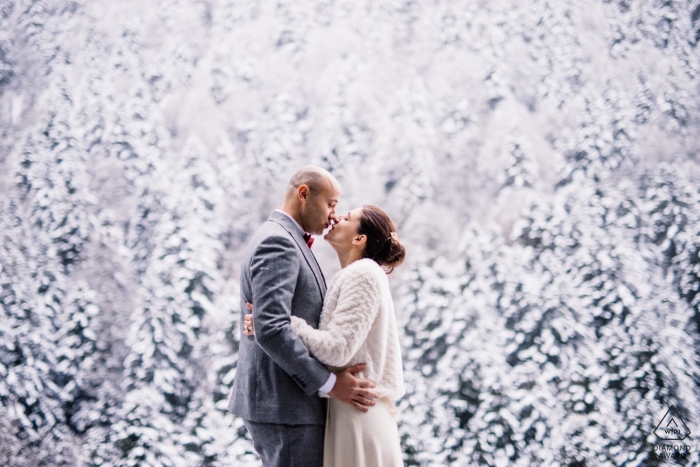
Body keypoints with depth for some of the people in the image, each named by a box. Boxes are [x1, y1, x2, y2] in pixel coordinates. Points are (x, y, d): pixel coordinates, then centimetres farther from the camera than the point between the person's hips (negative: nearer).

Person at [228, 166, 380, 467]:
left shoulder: (281, 241, 19)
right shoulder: (277, 243, -15)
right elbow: (271, 329, -25)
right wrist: (329, 383, -21)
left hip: (278, 398, 11)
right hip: (283, 404, -11)